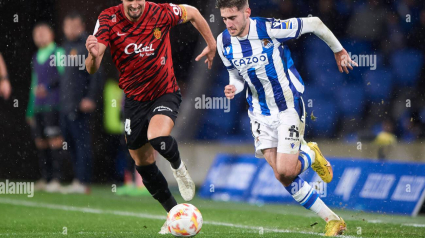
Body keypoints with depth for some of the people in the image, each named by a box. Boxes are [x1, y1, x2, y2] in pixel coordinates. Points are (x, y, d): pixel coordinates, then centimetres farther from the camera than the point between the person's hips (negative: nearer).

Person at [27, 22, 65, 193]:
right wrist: (30, 110, 23)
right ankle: (45, 178, 12)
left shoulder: (58, 53, 0)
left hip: (52, 106, -7)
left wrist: (47, 86, -24)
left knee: (54, 139, -12)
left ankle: (56, 179, -14)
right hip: (38, 106, 7)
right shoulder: (36, 58, 21)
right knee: (40, 140, 6)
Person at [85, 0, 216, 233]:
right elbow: (92, 69, -22)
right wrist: (94, 55, -45)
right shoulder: (108, 19, -15)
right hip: (134, 99, 3)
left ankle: (178, 167, 3)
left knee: (158, 138, -32)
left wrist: (211, 44, 12)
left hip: (165, 93, -3)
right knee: (143, 165, 11)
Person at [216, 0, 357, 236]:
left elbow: (313, 23, -9)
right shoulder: (224, 42, -6)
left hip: (288, 106, -5)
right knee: (283, 177, -4)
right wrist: (233, 87, -14)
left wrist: (338, 50, 5)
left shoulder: (269, 29, -22)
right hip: (260, 113, 5)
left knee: (286, 171, -17)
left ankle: (310, 154, 19)